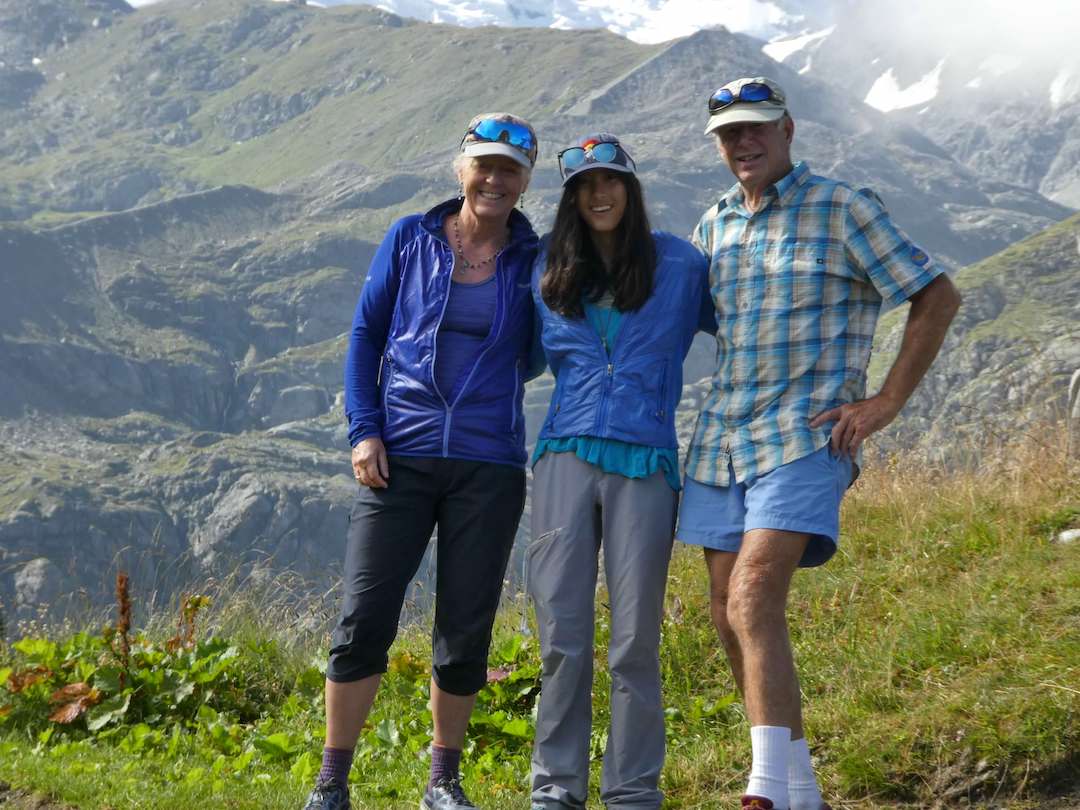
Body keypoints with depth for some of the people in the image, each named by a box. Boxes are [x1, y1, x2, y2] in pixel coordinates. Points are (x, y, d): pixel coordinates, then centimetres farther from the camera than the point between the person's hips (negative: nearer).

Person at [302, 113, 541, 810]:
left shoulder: (535, 260, 6)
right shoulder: (411, 239, 5)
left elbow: (542, 351, 14)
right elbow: (366, 334, 8)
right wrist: (364, 429, -2)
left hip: (489, 467, 1)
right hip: (399, 457, -1)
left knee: (465, 631, 4)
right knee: (364, 619, -5)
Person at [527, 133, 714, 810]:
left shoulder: (680, 264, 6)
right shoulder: (550, 273, 14)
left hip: (644, 462, -2)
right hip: (566, 455, 2)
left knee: (635, 638, -1)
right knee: (562, 632, 0)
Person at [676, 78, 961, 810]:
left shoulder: (842, 210, -3)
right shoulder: (714, 227, 14)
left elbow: (938, 297, -3)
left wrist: (887, 402, -8)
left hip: (806, 439, -6)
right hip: (722, 440, 7)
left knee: (755, 600, -22)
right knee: (732, 617, 6)